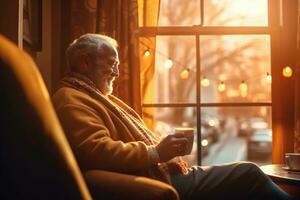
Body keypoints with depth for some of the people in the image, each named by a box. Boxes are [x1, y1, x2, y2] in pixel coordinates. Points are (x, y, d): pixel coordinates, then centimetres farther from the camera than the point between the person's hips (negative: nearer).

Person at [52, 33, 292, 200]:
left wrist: (164, 147, 5)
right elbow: (96, 151, -26)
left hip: (165, 172, 10)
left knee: (247, 173, 6)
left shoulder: (98, 97, 24)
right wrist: (155, 153, -22)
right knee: (248, 174, -8)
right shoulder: (72, 100, -10)